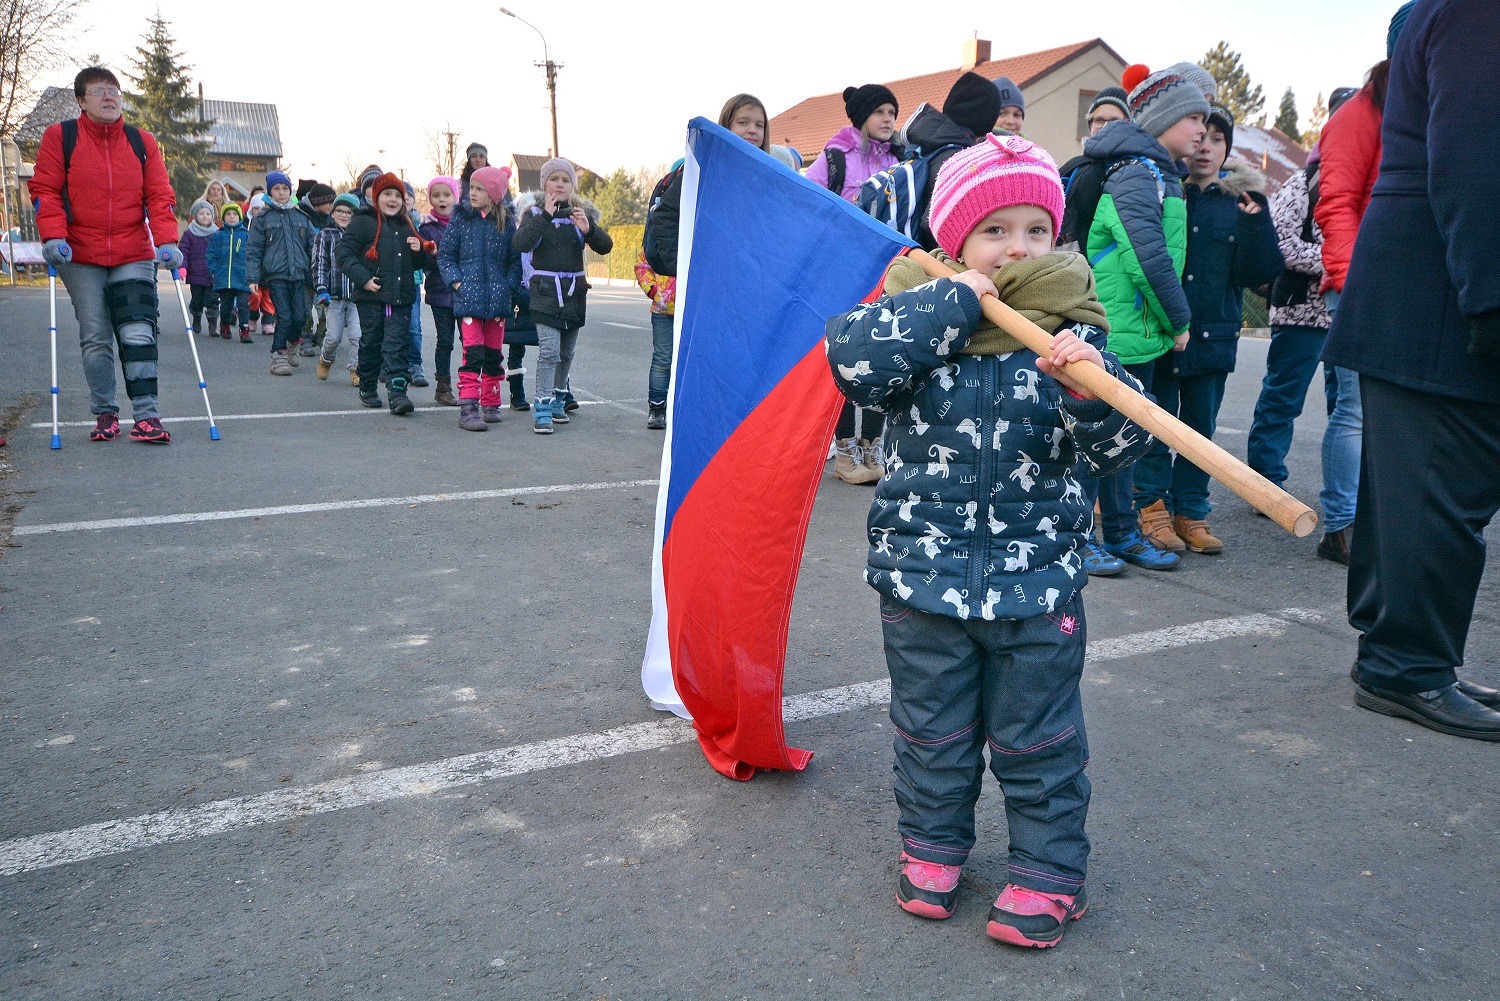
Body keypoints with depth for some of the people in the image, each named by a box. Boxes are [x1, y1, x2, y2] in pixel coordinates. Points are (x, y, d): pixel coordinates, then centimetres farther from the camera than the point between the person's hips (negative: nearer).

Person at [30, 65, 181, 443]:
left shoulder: (142, 142, 7)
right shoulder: (60, 136, 2)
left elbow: (159, 195, 2)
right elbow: (45, 189, 0)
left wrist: (166, 241, -11)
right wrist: (53, 236, -14)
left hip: (135, 257, 0)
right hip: (80, 258, 0)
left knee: (139, 334, -10)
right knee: (95, 338, 4)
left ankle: (146, 415, -7)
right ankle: (105, 413, 16)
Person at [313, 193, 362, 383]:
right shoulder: (324, 235, 6)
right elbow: (319, 264, 1)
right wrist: (321, 289, -9)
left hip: (357, 295, 1)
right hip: (334, 295, -1)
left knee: (357, 335, -8)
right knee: (334, 336, 3)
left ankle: (356, 370, 3)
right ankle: (325, 359, 32)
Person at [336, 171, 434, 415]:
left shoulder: (406, 226, 17)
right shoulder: (363, 222, 0)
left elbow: (414, 264, 26)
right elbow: (343, 252, -4)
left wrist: (419, 250, 3)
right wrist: (362, 278, -14)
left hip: (400, 298, 3)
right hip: (371, 297, -3)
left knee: (398, 345, -5)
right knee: (371, 343, 7)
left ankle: (398, 392, -11)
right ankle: (367, 388, 24)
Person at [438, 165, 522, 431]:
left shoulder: (507, 223, 6)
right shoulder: (461, 218, 4)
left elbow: (515, 261, 8)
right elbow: (445, 254, 4)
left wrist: (508, 288, -5)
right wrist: (456, 282, -8)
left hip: (498, 298, 2)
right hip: (468, 297, -2)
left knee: (494, 354, 10)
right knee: (472, 352, -11)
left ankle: (491, 404, 23)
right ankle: (468, 408, -10)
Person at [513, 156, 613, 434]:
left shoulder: (582, 214, 7)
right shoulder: (534, 213, 0)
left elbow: (606, 246, -4)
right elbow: (522, 244, -18)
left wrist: (588, 229, -23)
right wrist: (545, 215, -26)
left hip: (574, 291, 4)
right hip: (545, 291, -3)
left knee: (567, 352, 12)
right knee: (549, 351, -14)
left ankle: (558, 400, 28)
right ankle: (542, 408, -12)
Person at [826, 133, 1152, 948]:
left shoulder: (1070, 330, -3)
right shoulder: (920, 314, -3)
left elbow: (1121, 445, -10)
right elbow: (854, 359, -24)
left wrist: (1092, 389, -31)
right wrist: (953, 303, -22)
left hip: (1037, 581, 0)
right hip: (923, 574, 0)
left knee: (1038, 742, 13)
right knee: (931, 731, 17)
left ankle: (1048, 871, 31)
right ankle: (931, 846, 39)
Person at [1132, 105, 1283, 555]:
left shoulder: (1239, 202, 6)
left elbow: (1260, 272, -1)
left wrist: (1255, 215, -13)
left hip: (1213, 337, 3)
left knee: (1200, 429, 10)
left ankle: (1190, 511, 21)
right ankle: (1152, 507, 17)